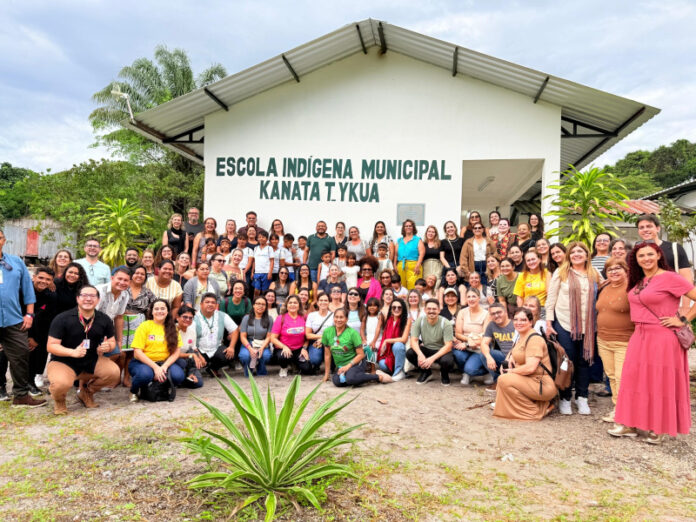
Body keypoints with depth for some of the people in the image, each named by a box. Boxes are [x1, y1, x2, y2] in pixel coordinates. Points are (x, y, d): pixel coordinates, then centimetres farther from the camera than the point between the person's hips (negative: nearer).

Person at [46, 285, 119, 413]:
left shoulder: (104, 319, 1)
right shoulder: (62, 319, -11)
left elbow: (112, 342, 11)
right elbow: (51, 346, -14)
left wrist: (108, 346, -16)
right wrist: (73, 352, -31)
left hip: (92, 361, 4)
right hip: (63, 362, -4)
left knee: (114, 372, -22)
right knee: (61, 384, -36)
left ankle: (86, 392, 11)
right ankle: (59, 400, 7)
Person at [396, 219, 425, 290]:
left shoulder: (417, 240, 10)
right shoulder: (400, 240, 21)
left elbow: (422, 253, -2)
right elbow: (396, 254, 17)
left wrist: (418, 265, -13)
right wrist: (395, 266, 5)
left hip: (413, 265, -3)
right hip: (400, 265, 4)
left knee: (412, 285, -15)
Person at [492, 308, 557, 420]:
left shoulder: (534, 339, -17)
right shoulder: (520, 337, 13)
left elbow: (530, 368, -26)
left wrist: (512, 371, -10)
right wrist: (510, 358, 8)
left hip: (543, 385, -10)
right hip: (529, 381, 10)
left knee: (504, 380, -23)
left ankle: (535, 412, -11)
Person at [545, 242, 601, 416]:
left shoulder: (594, 275, 9)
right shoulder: (561, 273, 1)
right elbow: (551, 297, 0)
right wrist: (549, 322, -5)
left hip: (587, 326, 3)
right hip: (564, 324, -2)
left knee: (584, 361, 6)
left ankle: (582, 398, 19)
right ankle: (565, 398, 13)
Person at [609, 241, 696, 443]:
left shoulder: (669, 278, -11)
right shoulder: (638, 281, 11)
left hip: (662, 338, -7)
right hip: (639, 337, 7)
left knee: (661, 382, 1)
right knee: (635, 379, 7)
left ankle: (658, 429, 14)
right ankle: (630, 424, 15)